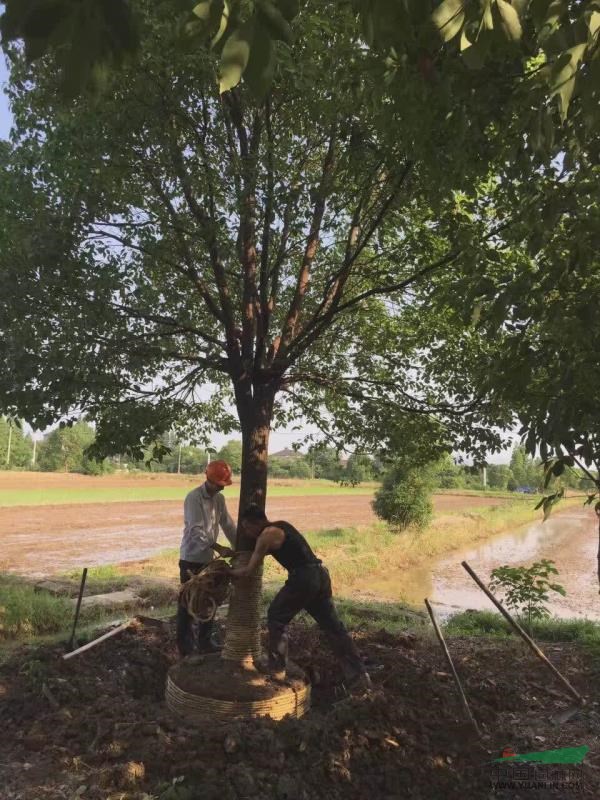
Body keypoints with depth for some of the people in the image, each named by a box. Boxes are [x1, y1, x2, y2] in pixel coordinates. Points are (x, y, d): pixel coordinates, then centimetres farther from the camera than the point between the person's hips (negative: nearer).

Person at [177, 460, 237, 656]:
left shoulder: (219, 499, 6)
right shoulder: (194, 498, -18)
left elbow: (228, 525, 6)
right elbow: (196, 531, -25)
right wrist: (218, 548, -31)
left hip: (208, 558, 8)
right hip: (191, 558, -8)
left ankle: (205, 642, 29)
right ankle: (185, 646, 14)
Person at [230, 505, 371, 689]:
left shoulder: (267, 535, -6)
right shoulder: (281, 526, 20)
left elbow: (250, 569, 1)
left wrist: (232, 572, 22)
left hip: (303, 578, -9)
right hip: (320, 575, 9)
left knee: (276, 618, 11)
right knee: (333, 625, 13)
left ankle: (277, 669, 18)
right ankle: (358, 673, 15)